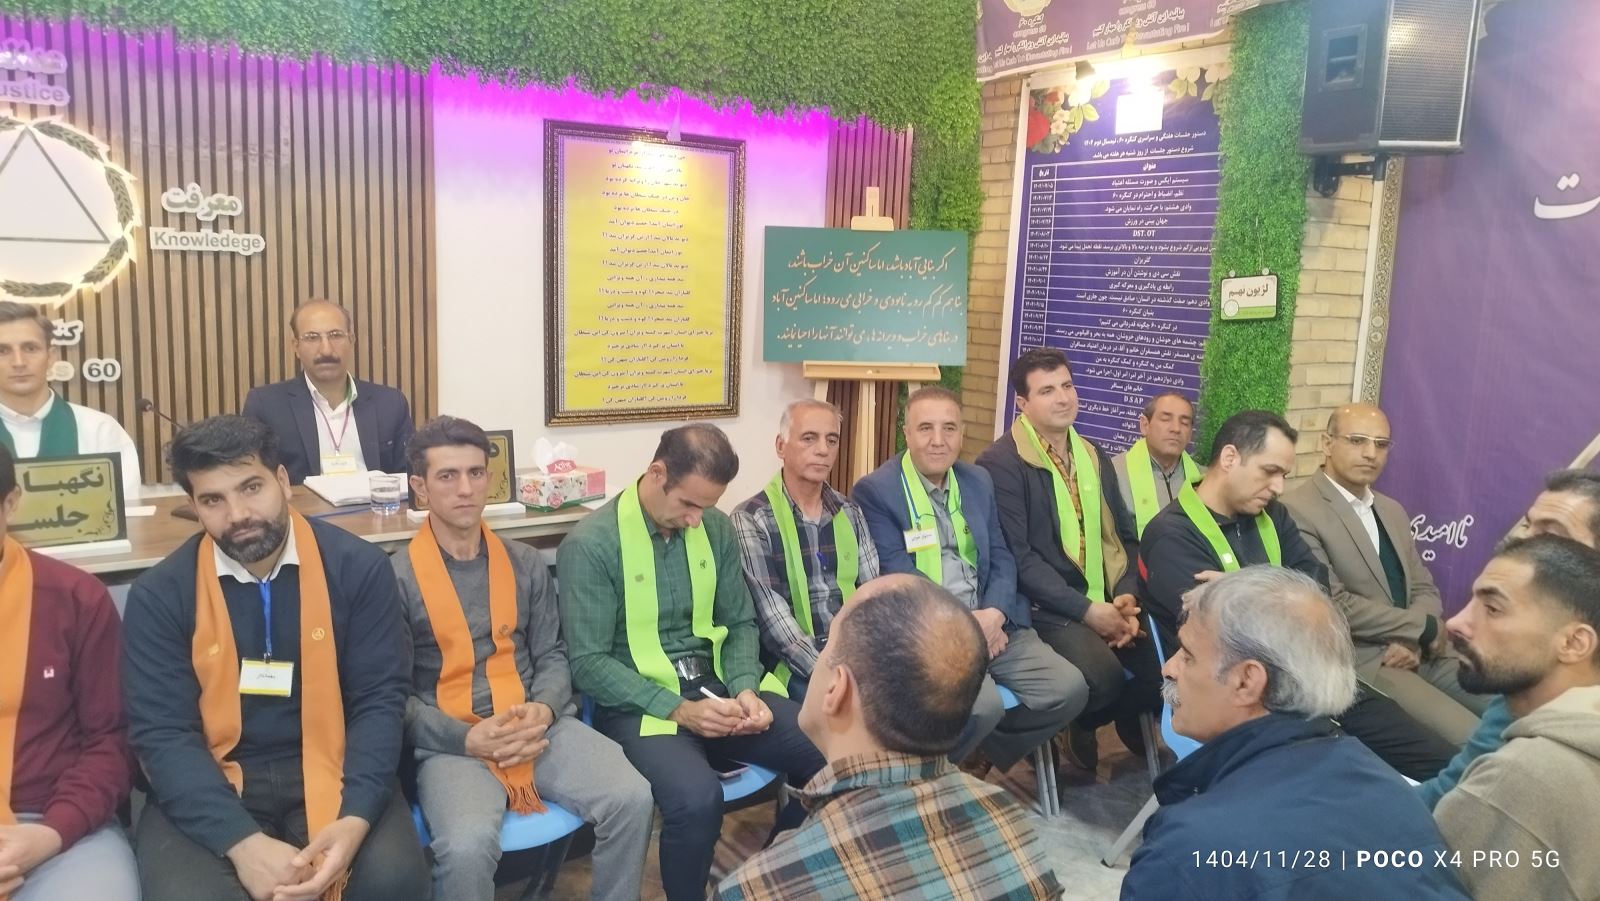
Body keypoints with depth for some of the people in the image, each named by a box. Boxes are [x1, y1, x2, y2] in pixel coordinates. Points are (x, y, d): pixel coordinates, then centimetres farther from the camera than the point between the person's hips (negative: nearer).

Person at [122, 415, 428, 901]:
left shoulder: (359, 567, -5)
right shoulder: (159, 594, -3)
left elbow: (380, 700, -5)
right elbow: (163, 733, -8)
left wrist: (355, 817, -21)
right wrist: (242, 842, -21)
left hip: (328, 771, 0)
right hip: (209, 785, 1)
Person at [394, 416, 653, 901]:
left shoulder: (526, 563, 12)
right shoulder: (397, 577, -2)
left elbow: (551, 655, 12)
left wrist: (544, 709, -10)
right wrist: (466, 738, -17)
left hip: (539, 726, 4)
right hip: (450, 742, -3)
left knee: (632, 799, -19)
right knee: (467, 847, -33)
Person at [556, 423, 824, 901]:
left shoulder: (716, 527, 5)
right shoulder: (591, 543, -11)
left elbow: (740, 623, 12)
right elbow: (588, 663, -12)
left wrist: (745, 689, -9)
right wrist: (678, 709, -20)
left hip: (716, 687, 5)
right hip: (639, 705, -5)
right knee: (697, 798, -34)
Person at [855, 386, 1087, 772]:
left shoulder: (979, 481, 14)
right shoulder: (874, 490, -6)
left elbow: (1001, 558, 10)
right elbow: (898, 576, -12)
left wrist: (993, 615, -10)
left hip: (991, 622, 6)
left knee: (1069, 688, -10)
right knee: (983, 705, -29)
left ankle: (991, 753, 16)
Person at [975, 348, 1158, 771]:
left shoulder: (1095, 457, 15)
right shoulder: (1000, 463, -8)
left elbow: (1125, 536, 15)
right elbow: (1016, 556, -14)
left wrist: (1126, 598, -3)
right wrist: (1087, 610, -16)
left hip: (1108, 603, 6)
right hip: (1047, 607, -6)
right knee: (1103, 676, -30)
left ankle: (1125, 717, 17)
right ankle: (1082, 725, 7)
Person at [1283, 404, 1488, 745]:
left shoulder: (1393, 510, 19)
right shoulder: (1298, 511, -11)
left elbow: (1423, 589, 15)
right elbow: (1336, 606, -17)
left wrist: (1413, 640, -8)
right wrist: (1425, 628, -7)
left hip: (1421, 651, 9)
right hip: (1361, 662, -8)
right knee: (1472, 740, -22)